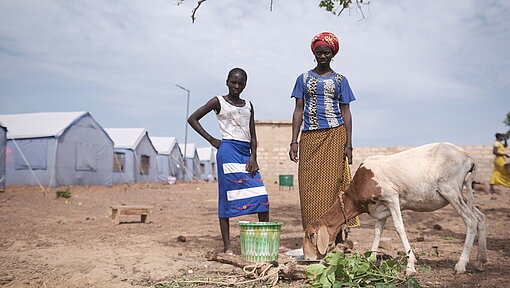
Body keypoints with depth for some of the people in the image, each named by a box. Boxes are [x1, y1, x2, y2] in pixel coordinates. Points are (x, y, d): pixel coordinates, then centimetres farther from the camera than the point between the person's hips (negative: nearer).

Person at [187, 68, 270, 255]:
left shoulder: (248, 105, 17)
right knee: (227, 197, -5)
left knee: (262, 195, -4)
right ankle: (227, 245, 1)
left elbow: (253, 136, 14)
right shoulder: (219, 102, 5)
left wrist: (253, 157, -1)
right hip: (228, 150, -5)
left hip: (246, 152, 5)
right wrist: (212, 140, 0)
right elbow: (192, 119, 4)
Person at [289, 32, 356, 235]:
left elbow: (346, 113, 9)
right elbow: (298, 111, 10)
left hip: (335, 135, -1)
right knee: (310, 187, -4)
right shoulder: (304, 79, 14)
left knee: (333, 184, -6)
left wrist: (348, 145, 0)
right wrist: (294, 141, 1)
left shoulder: (340, 80, 12)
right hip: (310, 137, 1)